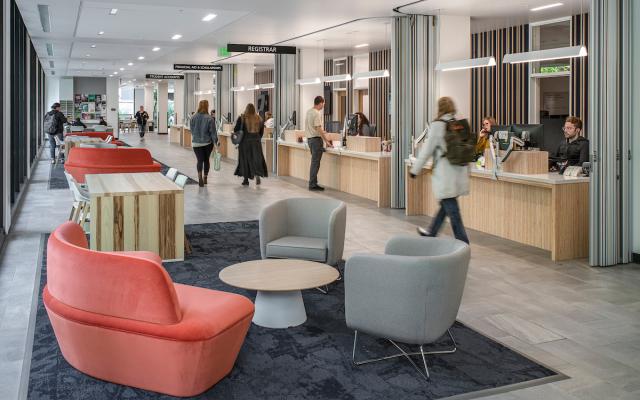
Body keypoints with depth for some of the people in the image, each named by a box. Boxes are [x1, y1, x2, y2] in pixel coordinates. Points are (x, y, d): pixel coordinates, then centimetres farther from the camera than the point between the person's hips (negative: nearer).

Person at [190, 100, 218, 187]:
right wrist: (215, 141, -5)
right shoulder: (209, 118, -11)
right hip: (207, 143, -1)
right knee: (206, 160, 15)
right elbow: (213, 132, -10)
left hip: (196, 143, 1)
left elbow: (192, 130, 8)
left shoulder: (193, 118, -2)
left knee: (200, 160, -1)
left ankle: (200, 176, -24)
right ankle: (205, 178, 26)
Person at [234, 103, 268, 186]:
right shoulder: (259, 119, 2)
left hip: (245, 142, -2)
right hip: (256, 142, 2)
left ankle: (246, 179, 10)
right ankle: (257, 174, -16)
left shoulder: (242, 118, -7)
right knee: (257, 159, 6)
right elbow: (261, 132, 8)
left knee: (245, 160, 7)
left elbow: (236, 130, -6)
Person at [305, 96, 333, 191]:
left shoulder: (309, 111, 12)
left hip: (310, 138, 10)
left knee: (314, 162, 15)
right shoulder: (317, 113, -17)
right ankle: (312, 184, -3)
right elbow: (319, 129, -20)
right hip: (316, 139, -10)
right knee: (315, 163, -5)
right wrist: (326, 141, -17)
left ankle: (313, 183, 18)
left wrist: (321, 132, 28)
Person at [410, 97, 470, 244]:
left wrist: (415, 169, 3)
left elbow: (428, 149, -7)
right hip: (459, 172, 7)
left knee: (452, 209, -2)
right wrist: (466, 169, 22)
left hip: (445, 174, -7)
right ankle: (431, 233, 39)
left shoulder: (438, 125, -10)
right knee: (445, 205, 21)